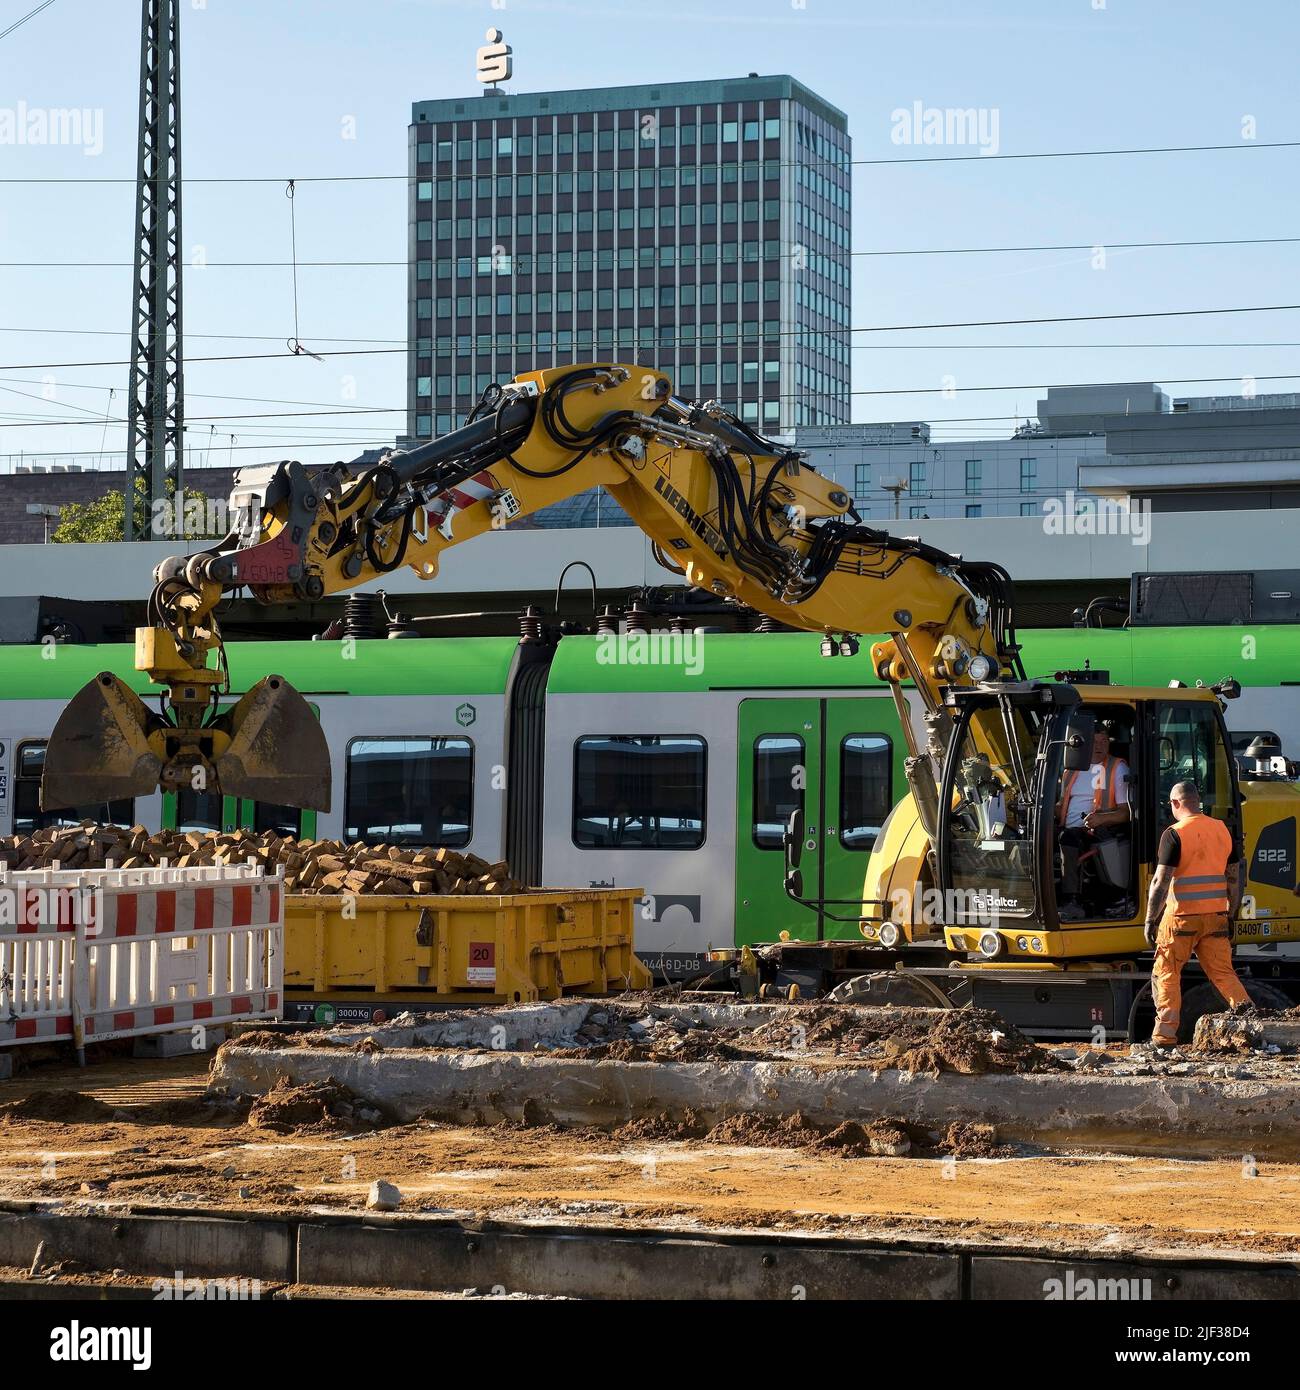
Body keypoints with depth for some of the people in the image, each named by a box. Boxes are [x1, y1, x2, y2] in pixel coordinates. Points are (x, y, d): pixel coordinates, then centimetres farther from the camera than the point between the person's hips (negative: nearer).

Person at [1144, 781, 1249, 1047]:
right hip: (1216, 915, 5)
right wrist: (1231, 916, 20)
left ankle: (1165, 1034, 4)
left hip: (1182, 916, -5)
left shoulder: (1175, 834, -11)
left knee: (1166, 974, 6)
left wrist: (1150, 920, -7)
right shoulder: (1223, 830, 8)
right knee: (1223, 973, 11)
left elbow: (1160, 882, -14)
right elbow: (1234, 879, 13)